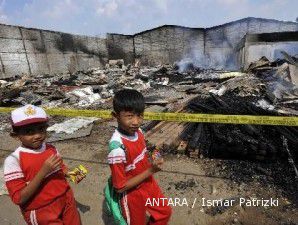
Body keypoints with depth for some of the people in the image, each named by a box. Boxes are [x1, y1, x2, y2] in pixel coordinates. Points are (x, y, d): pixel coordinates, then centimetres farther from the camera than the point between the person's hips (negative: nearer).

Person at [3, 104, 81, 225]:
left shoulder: (51, 149, -6)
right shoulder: (13, 160, -19)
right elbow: (19, 199, -20)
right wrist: (43, 171, -28)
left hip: (66, 201, 5)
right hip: (41, 212, -4)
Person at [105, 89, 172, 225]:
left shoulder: (138, 132, -14)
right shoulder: (117, 146, -35)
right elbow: (120, 187, -25)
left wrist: (152, 159, -8)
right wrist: (150, 171, -26)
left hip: (148, 183, 6)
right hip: (132, 194, -6)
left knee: (165, 212, 27)